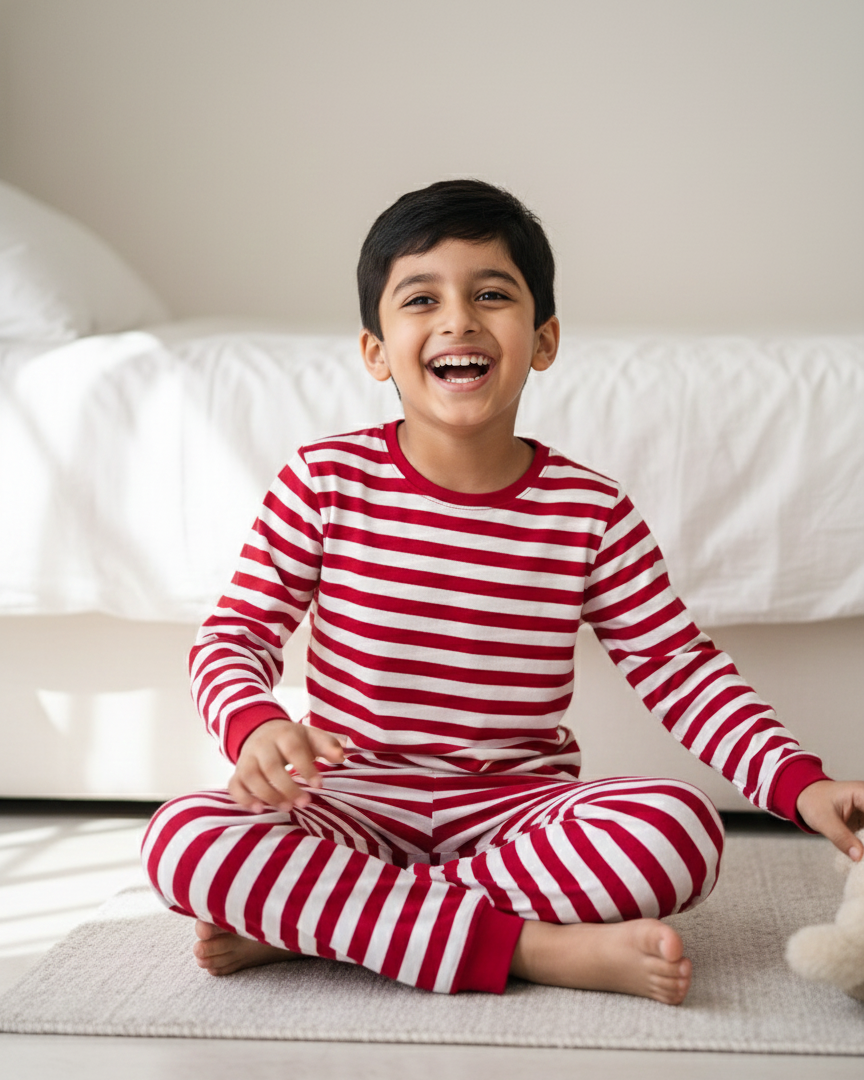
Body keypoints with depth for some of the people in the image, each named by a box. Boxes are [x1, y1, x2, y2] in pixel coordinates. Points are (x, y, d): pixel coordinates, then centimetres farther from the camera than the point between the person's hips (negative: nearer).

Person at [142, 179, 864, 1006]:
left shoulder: (592, 514, -1)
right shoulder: (324, 482, -3)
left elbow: (681, 672, 1)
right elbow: (234, 636, -2)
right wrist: (256, 727, -25)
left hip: (521, 805, 1)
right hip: (358, 802, -1)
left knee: (681, 830, -29)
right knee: (183, 838, -29)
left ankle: (298, 920, -22)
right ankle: (533, 947, -27)